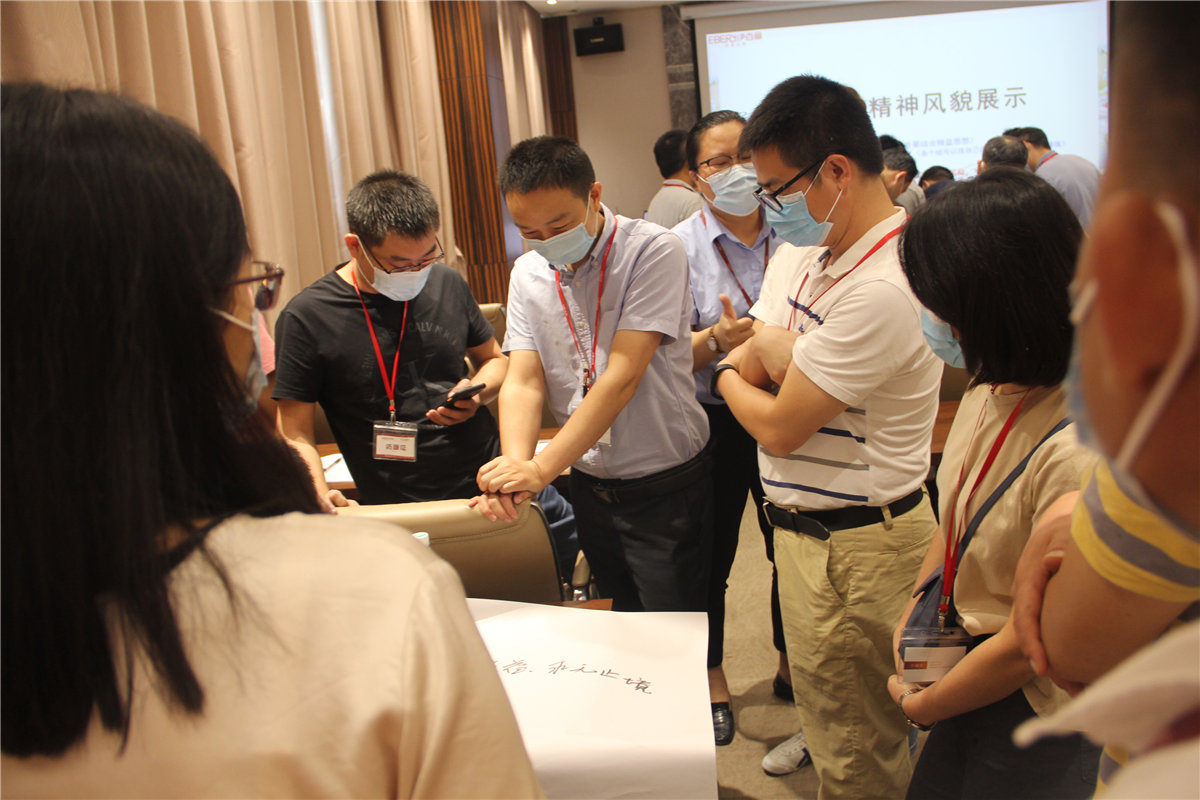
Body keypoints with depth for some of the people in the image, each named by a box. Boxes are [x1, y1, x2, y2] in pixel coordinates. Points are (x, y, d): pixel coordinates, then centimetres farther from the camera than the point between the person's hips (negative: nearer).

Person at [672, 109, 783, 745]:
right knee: (710, 556, 9)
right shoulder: (679, 247, -7)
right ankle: (710, 678, 32)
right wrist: (718, 339, -29)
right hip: (714, 423, -2)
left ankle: (791, 666, 40)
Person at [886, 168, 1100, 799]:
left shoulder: (1079, 451, -32)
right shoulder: (989, 390, -4)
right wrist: (914, 613, -2)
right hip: (962, 677, 7)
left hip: (1028, 719, -7)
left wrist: (918, 704, -9)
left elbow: (1033, 643, -23)